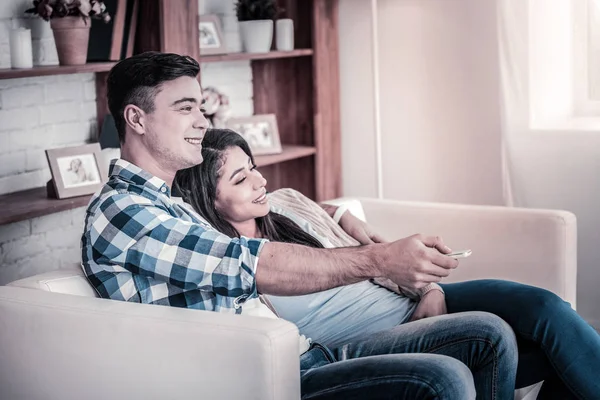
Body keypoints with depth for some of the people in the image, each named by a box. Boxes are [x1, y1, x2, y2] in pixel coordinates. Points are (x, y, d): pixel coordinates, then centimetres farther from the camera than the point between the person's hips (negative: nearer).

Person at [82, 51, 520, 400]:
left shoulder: (174, 206, 23)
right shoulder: (115, 212, -10)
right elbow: (253, 266, -21)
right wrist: (380, 259, -23)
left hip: (304, 355, 10)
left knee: (489, 335, 3)